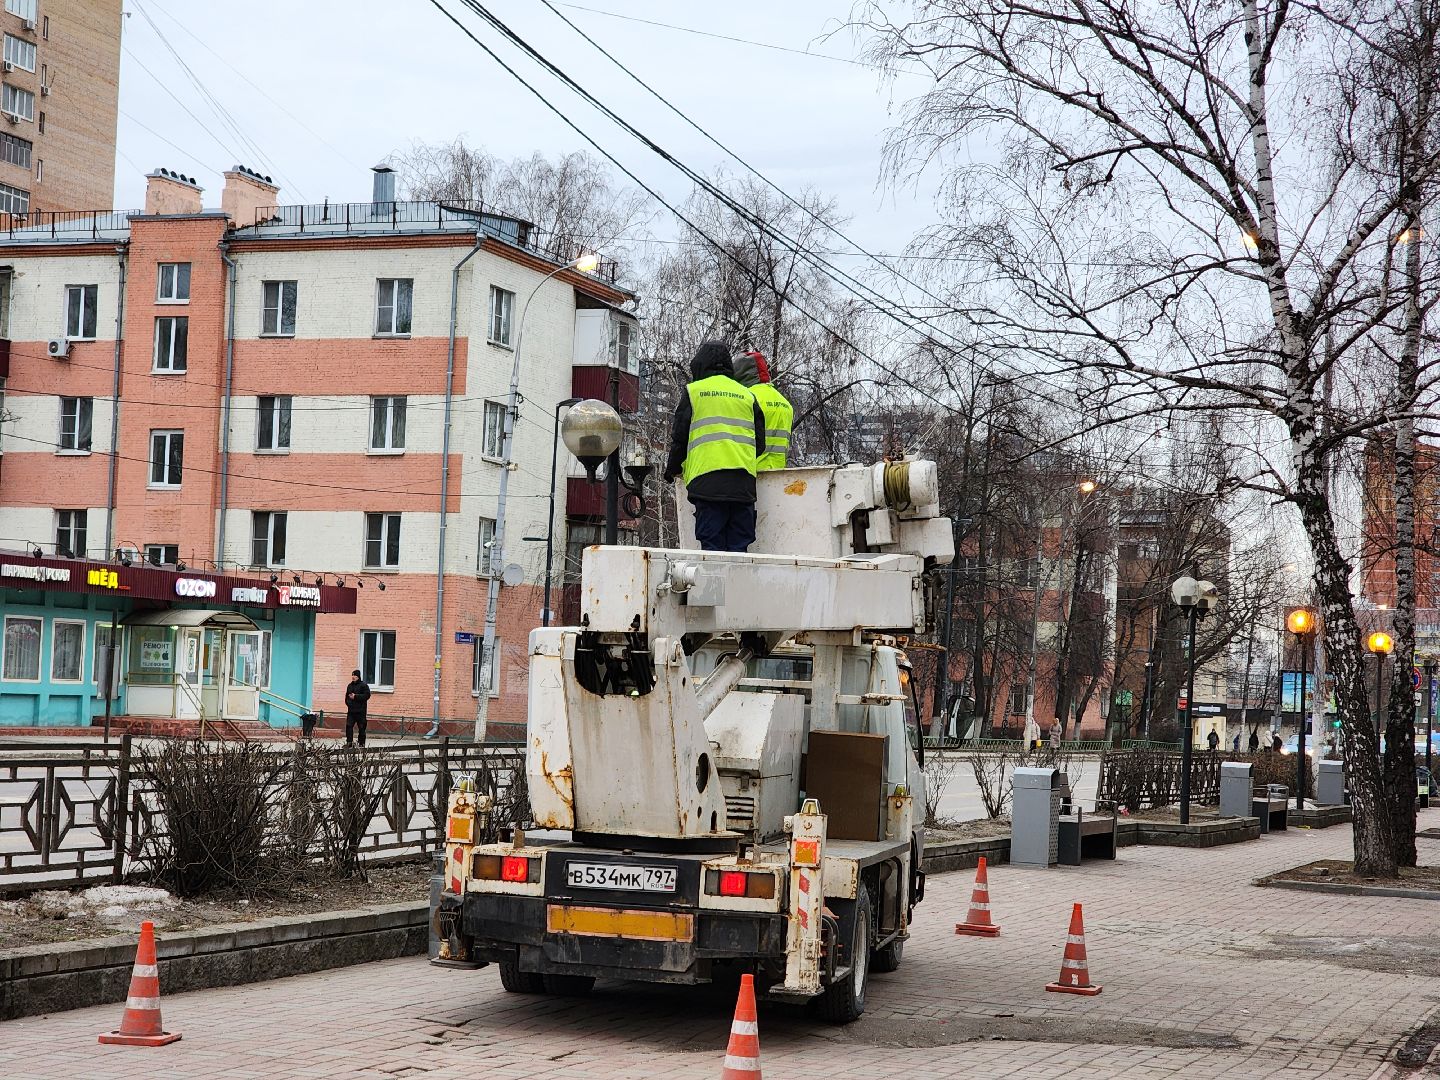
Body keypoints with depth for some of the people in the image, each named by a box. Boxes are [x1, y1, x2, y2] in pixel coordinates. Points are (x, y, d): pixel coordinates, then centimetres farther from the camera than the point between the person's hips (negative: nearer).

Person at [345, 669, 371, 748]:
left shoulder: (363, 685, -5)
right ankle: (349, 742, 0)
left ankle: (362, 743, 5)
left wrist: (356, 696, -17)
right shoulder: (350, 686, 16)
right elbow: (347, 696, 26)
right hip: (351, 710, 6)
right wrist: (348, 702, 6)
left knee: (361, 727, -1)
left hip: (360, 711, -6)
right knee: (349, 726, -3)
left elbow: (367, 695, -15)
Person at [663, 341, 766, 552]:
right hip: (743, 483, 3)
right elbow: (760, 442, 18)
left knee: (712, 545, -5)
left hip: (707, 480, -3)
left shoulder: (694, 391, 8)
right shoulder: (747, 395, 18)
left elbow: (680, 437, 7)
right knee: (739, 548, 2)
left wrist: (673, 469, 24)